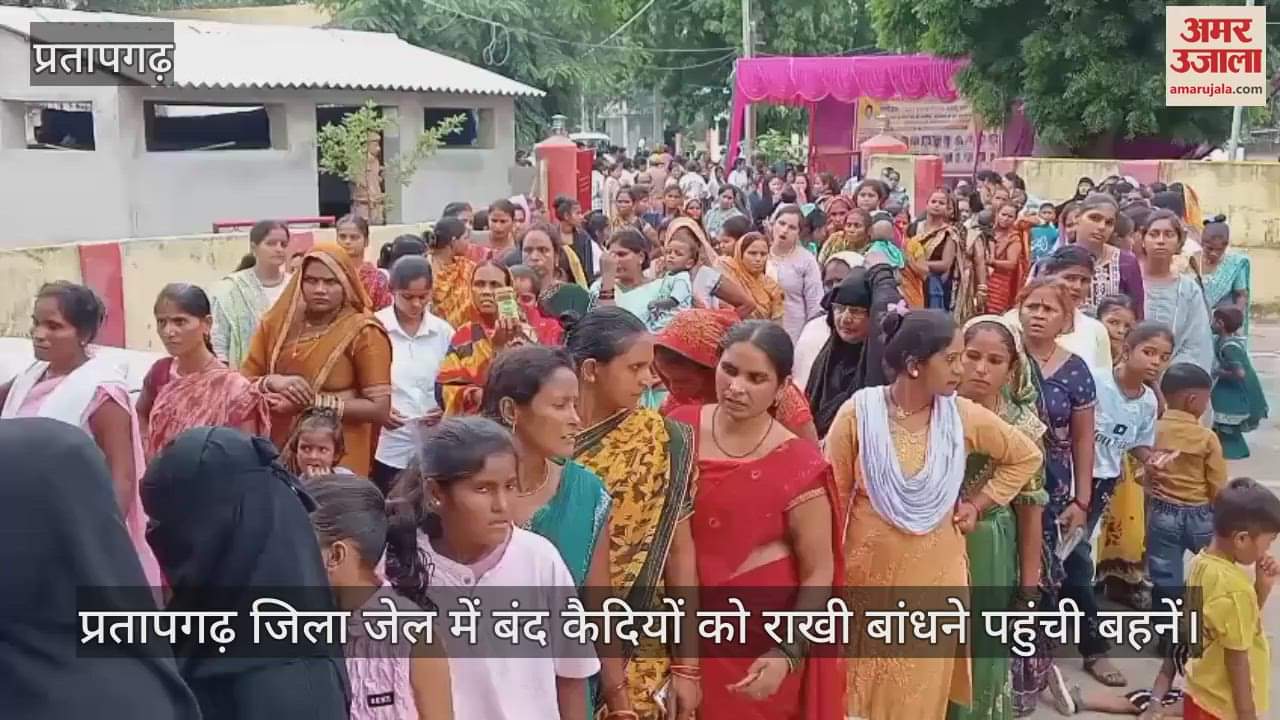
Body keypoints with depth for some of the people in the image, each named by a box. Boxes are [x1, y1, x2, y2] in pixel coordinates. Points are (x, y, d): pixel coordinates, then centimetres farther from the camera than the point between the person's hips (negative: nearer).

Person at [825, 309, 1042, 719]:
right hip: (868, 570, -2)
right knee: (865, 686, 11)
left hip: (934, 575, 2)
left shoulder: (965, 417, -6)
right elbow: (835, 496, -5)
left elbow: (1026, 457, 11)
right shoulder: (858, 413, -12)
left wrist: (978, 504, 3)